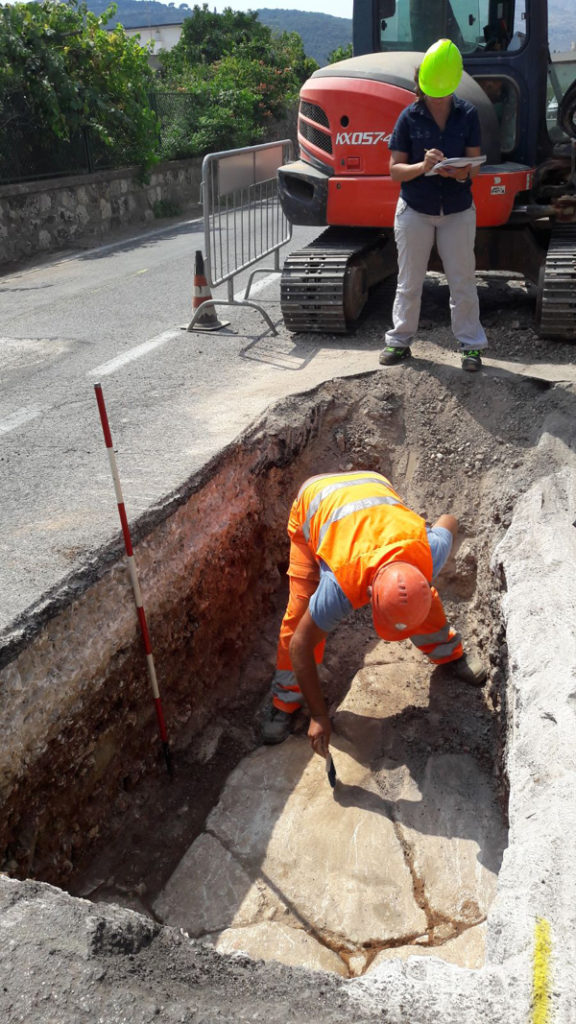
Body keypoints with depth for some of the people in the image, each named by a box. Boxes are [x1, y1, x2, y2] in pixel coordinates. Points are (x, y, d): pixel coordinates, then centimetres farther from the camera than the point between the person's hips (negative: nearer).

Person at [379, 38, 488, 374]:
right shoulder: (410, 117, -7)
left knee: (463, 282, 4)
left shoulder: (467, 114, -5)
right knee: (409, 282, 10)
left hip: (458, 212, 0)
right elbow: (395, 170, -9)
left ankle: (471, 345, 15)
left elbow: (473, 165, -5)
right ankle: (400, 341, 22)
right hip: (415, 211, 0)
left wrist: (459, 171, -28)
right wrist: (423, 166, -28)